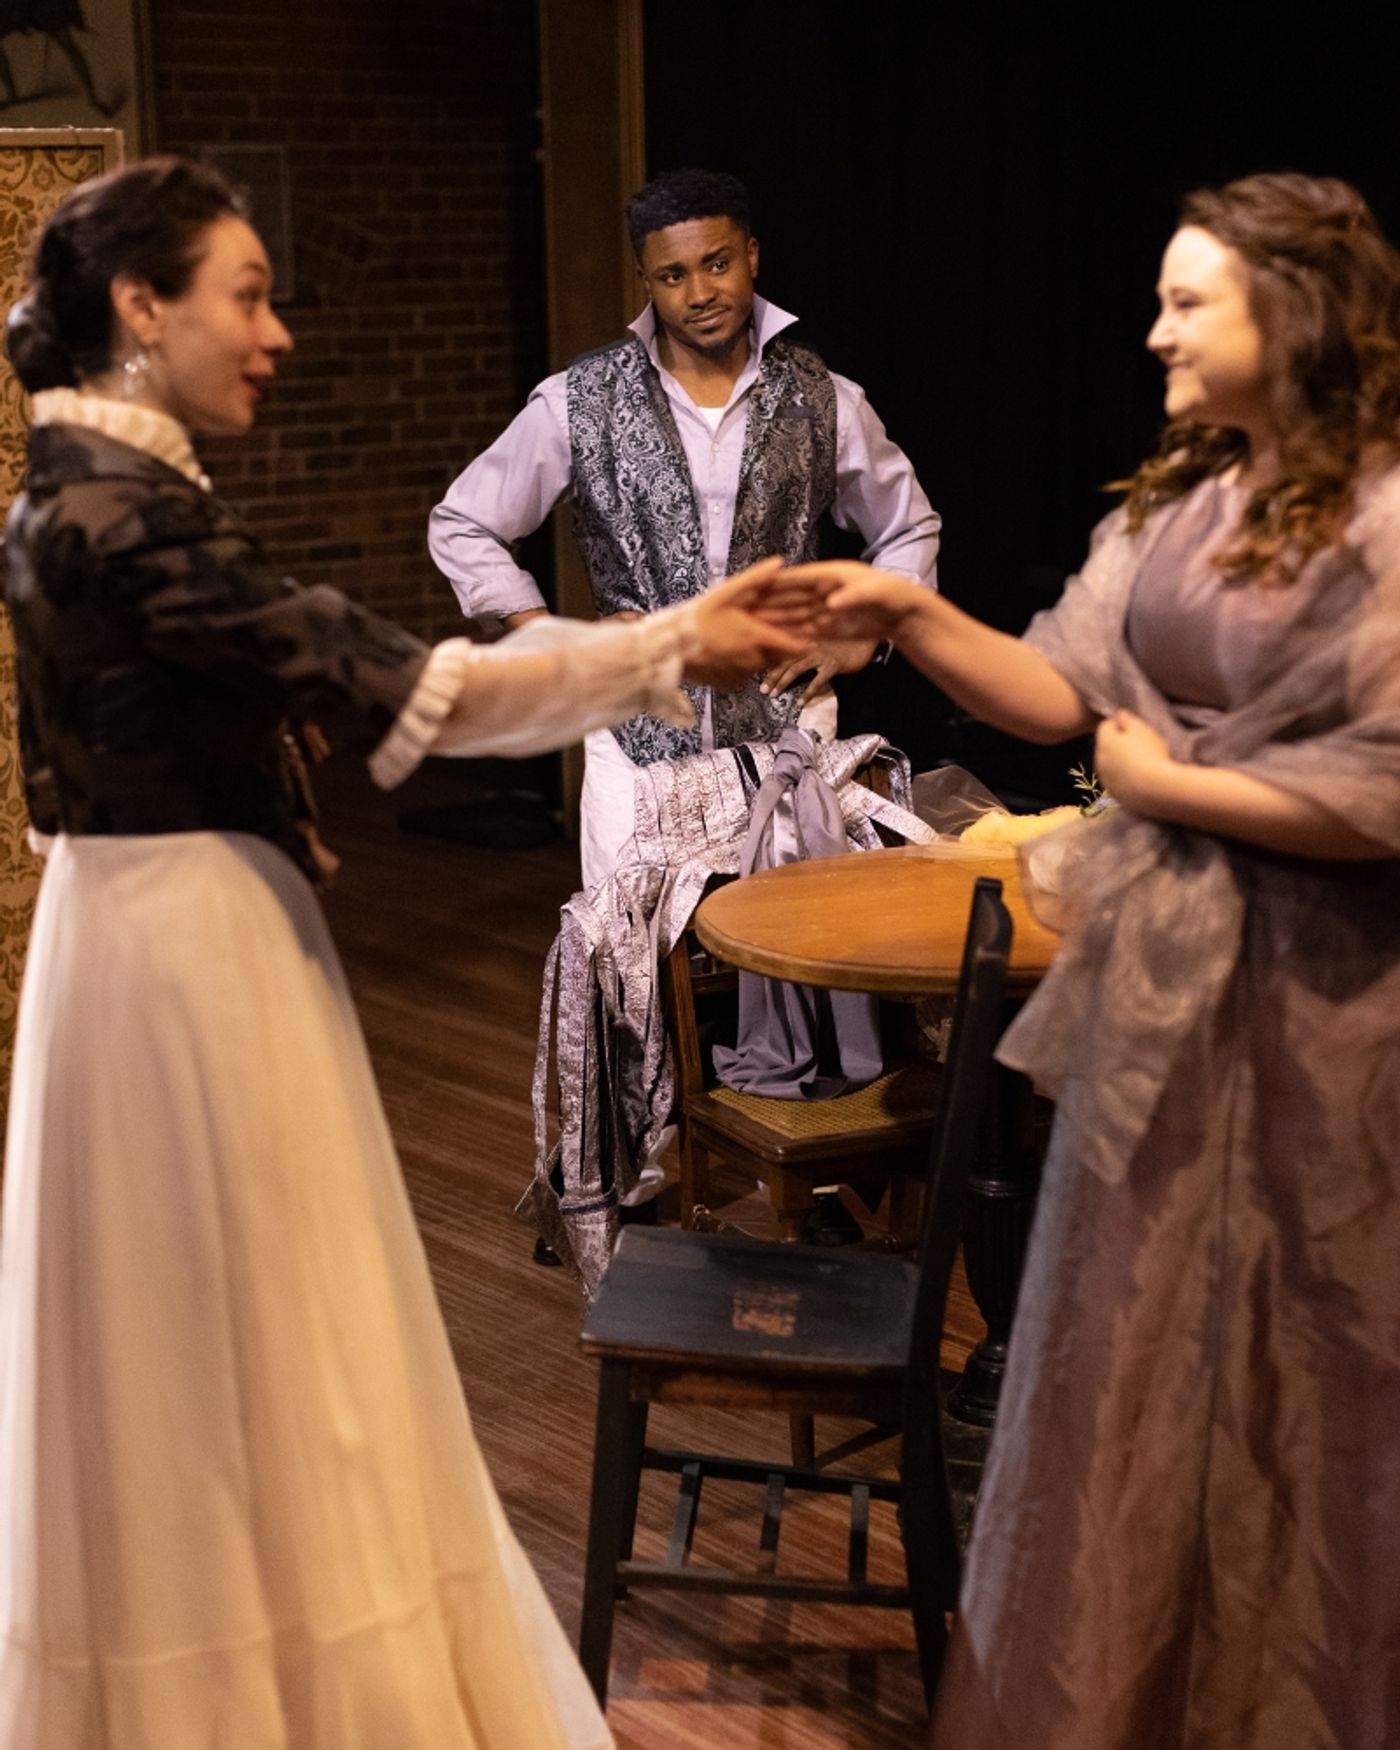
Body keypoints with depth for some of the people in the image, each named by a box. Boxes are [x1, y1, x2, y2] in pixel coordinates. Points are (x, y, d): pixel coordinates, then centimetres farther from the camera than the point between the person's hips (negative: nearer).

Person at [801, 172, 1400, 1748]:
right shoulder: (1176, 502, 7)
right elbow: (1057, 690, 3)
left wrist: (1165, 784, -13)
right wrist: (913, 618, -11)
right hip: (1160, 972, 7)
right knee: (1138, 1341, 16)